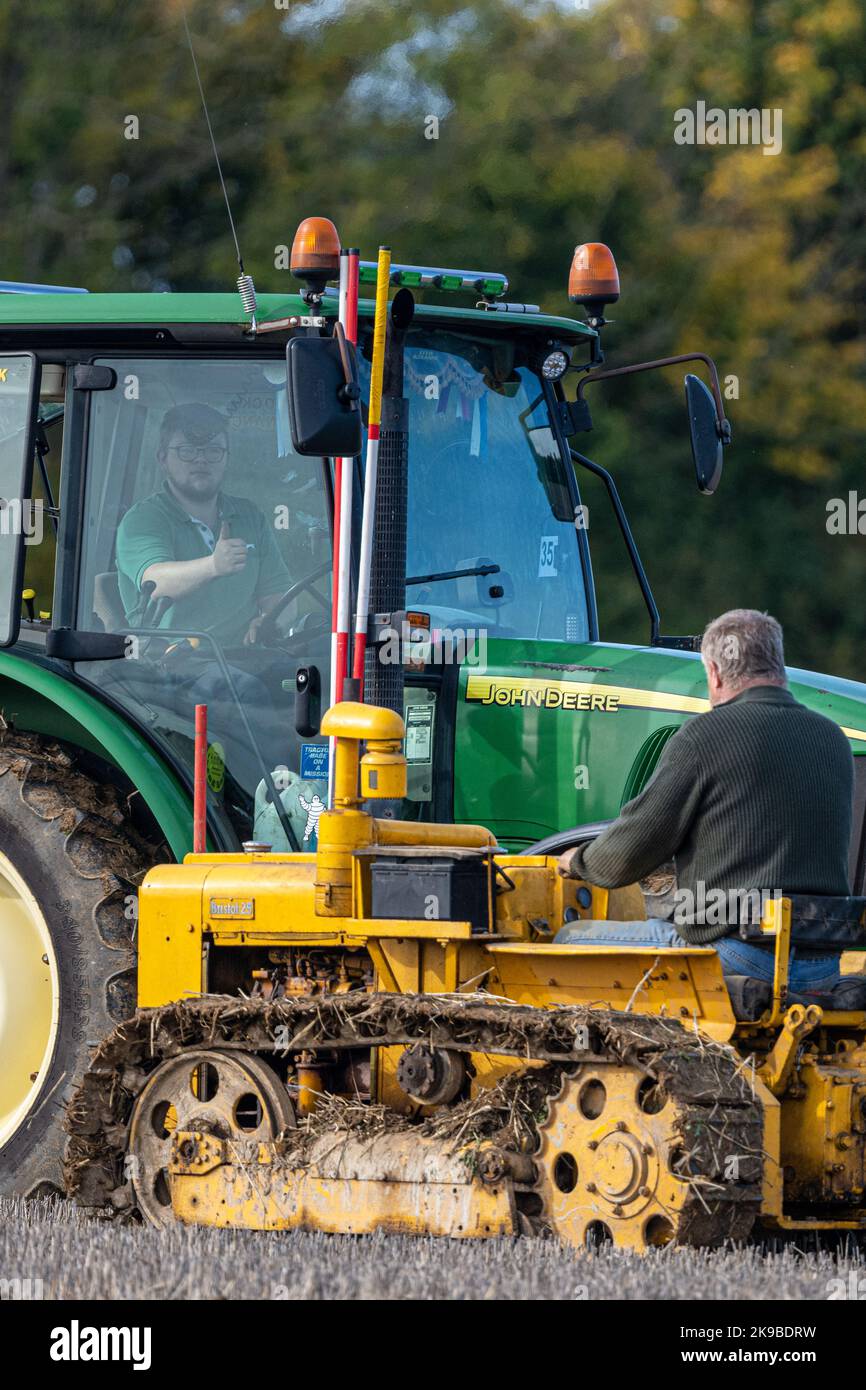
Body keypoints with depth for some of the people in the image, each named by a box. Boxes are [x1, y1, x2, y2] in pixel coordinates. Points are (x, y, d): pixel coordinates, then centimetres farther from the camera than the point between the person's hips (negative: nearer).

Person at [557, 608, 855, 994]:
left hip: (737, 956, -7)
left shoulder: (705, 735, -8)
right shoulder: (833, 740, 12)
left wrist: (581, 861, 18)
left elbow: (629, 852, -6)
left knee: (573, 941, 11)